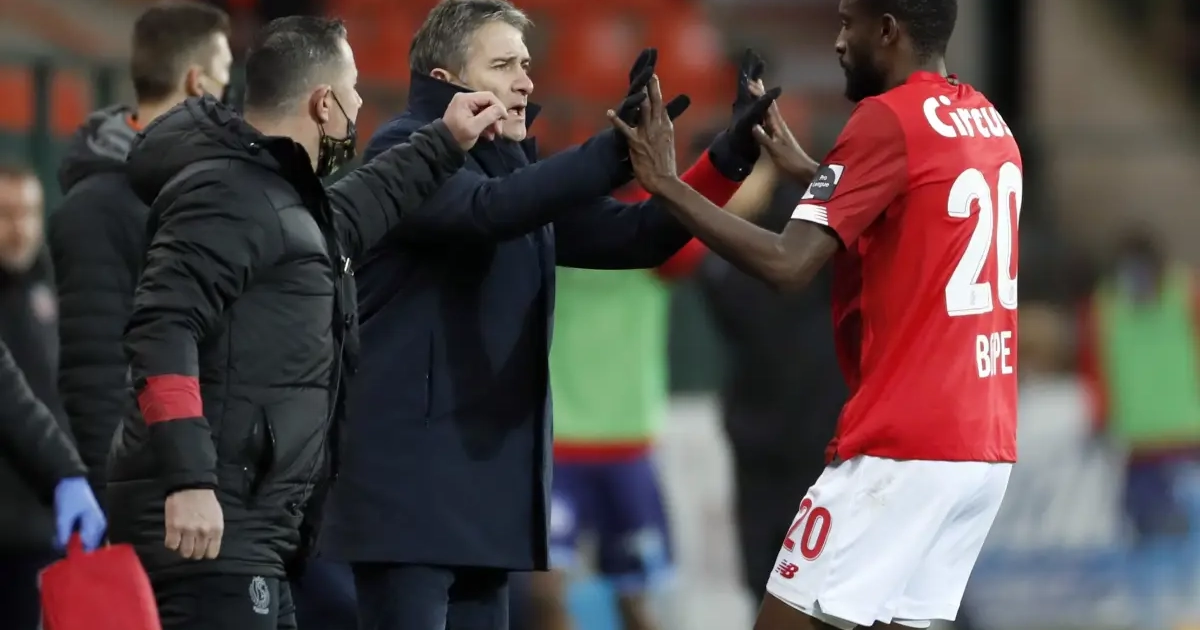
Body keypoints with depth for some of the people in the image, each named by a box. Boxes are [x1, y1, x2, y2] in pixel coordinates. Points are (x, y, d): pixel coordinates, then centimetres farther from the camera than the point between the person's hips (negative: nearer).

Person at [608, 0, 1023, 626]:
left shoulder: (888, 119, -11)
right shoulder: (988, 123, 14)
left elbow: (787, 263, -17)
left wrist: (667, 184, -11)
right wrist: (804, 169, 29)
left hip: (903, 449, -8)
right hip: (983, 447, 8)